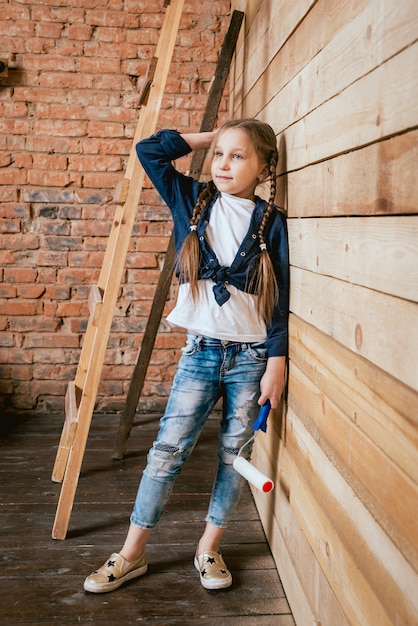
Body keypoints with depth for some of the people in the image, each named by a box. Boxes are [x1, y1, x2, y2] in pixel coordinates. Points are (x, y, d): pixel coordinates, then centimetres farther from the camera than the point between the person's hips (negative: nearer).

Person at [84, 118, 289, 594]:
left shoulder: (271, 222, -2)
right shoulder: (192, 201, 4)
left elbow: (280, 299, -2)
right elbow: (149, 150, 2)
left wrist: (276, 363, -7)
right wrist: (208, 138, 5)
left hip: (251, 357, 0)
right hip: (200, 351, 1)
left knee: (236, 454, 8)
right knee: (168, 449, 0)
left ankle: (209, 547, 26)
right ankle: (132, 553, 13)